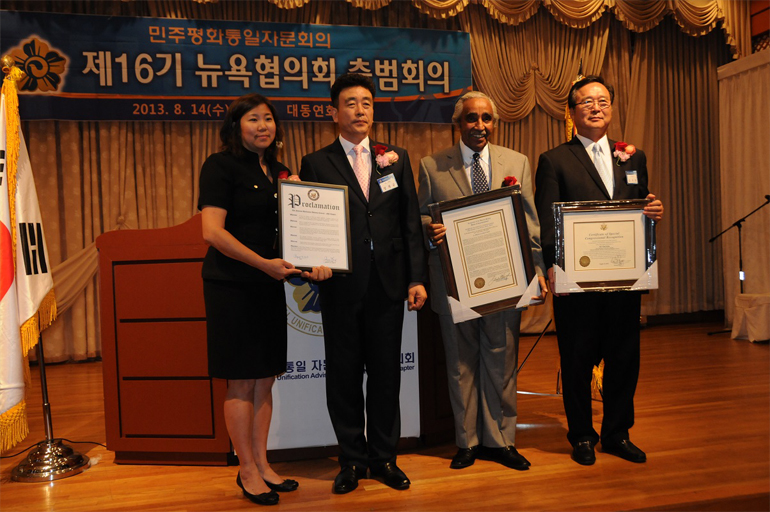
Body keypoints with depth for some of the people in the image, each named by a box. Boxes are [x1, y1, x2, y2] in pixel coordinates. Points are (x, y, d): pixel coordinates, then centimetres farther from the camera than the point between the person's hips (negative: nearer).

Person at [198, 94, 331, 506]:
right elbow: (213, 231, -15)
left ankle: (262, 464, 24)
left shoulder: (279, 172, 14)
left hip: (269, 286, 7)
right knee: (241, 382, 1)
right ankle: (248, 471, 15)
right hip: (231, 285, -6)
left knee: (265, 379, 11)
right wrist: (265, 263, -20)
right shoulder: (220, 166, -6)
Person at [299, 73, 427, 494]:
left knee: (386, 373, 10)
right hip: (341, 285, -2)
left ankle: (384, 456, 26)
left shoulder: (396, 159, 10)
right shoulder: (315, 164, 3)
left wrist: (416, 278, 2)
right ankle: (352, 459, 24)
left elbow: (411, 221, 8)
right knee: (344, 375, 8)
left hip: (388, 285, 2)